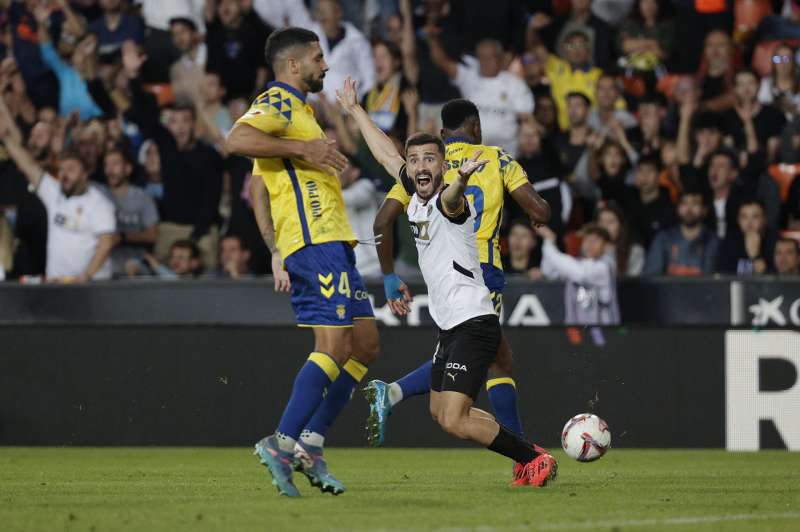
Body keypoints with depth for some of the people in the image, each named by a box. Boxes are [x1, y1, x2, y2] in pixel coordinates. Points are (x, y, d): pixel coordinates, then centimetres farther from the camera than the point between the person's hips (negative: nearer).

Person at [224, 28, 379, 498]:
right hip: (316, 242, -10)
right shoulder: (278, 103, -4)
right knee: (334, 346, -15)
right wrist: (302, 148, -21)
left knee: (365, 343, 9)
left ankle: (311, 444, 8)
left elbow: (258, 189, 26)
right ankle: (283, 444, -15)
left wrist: (278, 253, 22)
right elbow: (237, 139, -25)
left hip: (332, 243, 10)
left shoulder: (296, 109, 26)